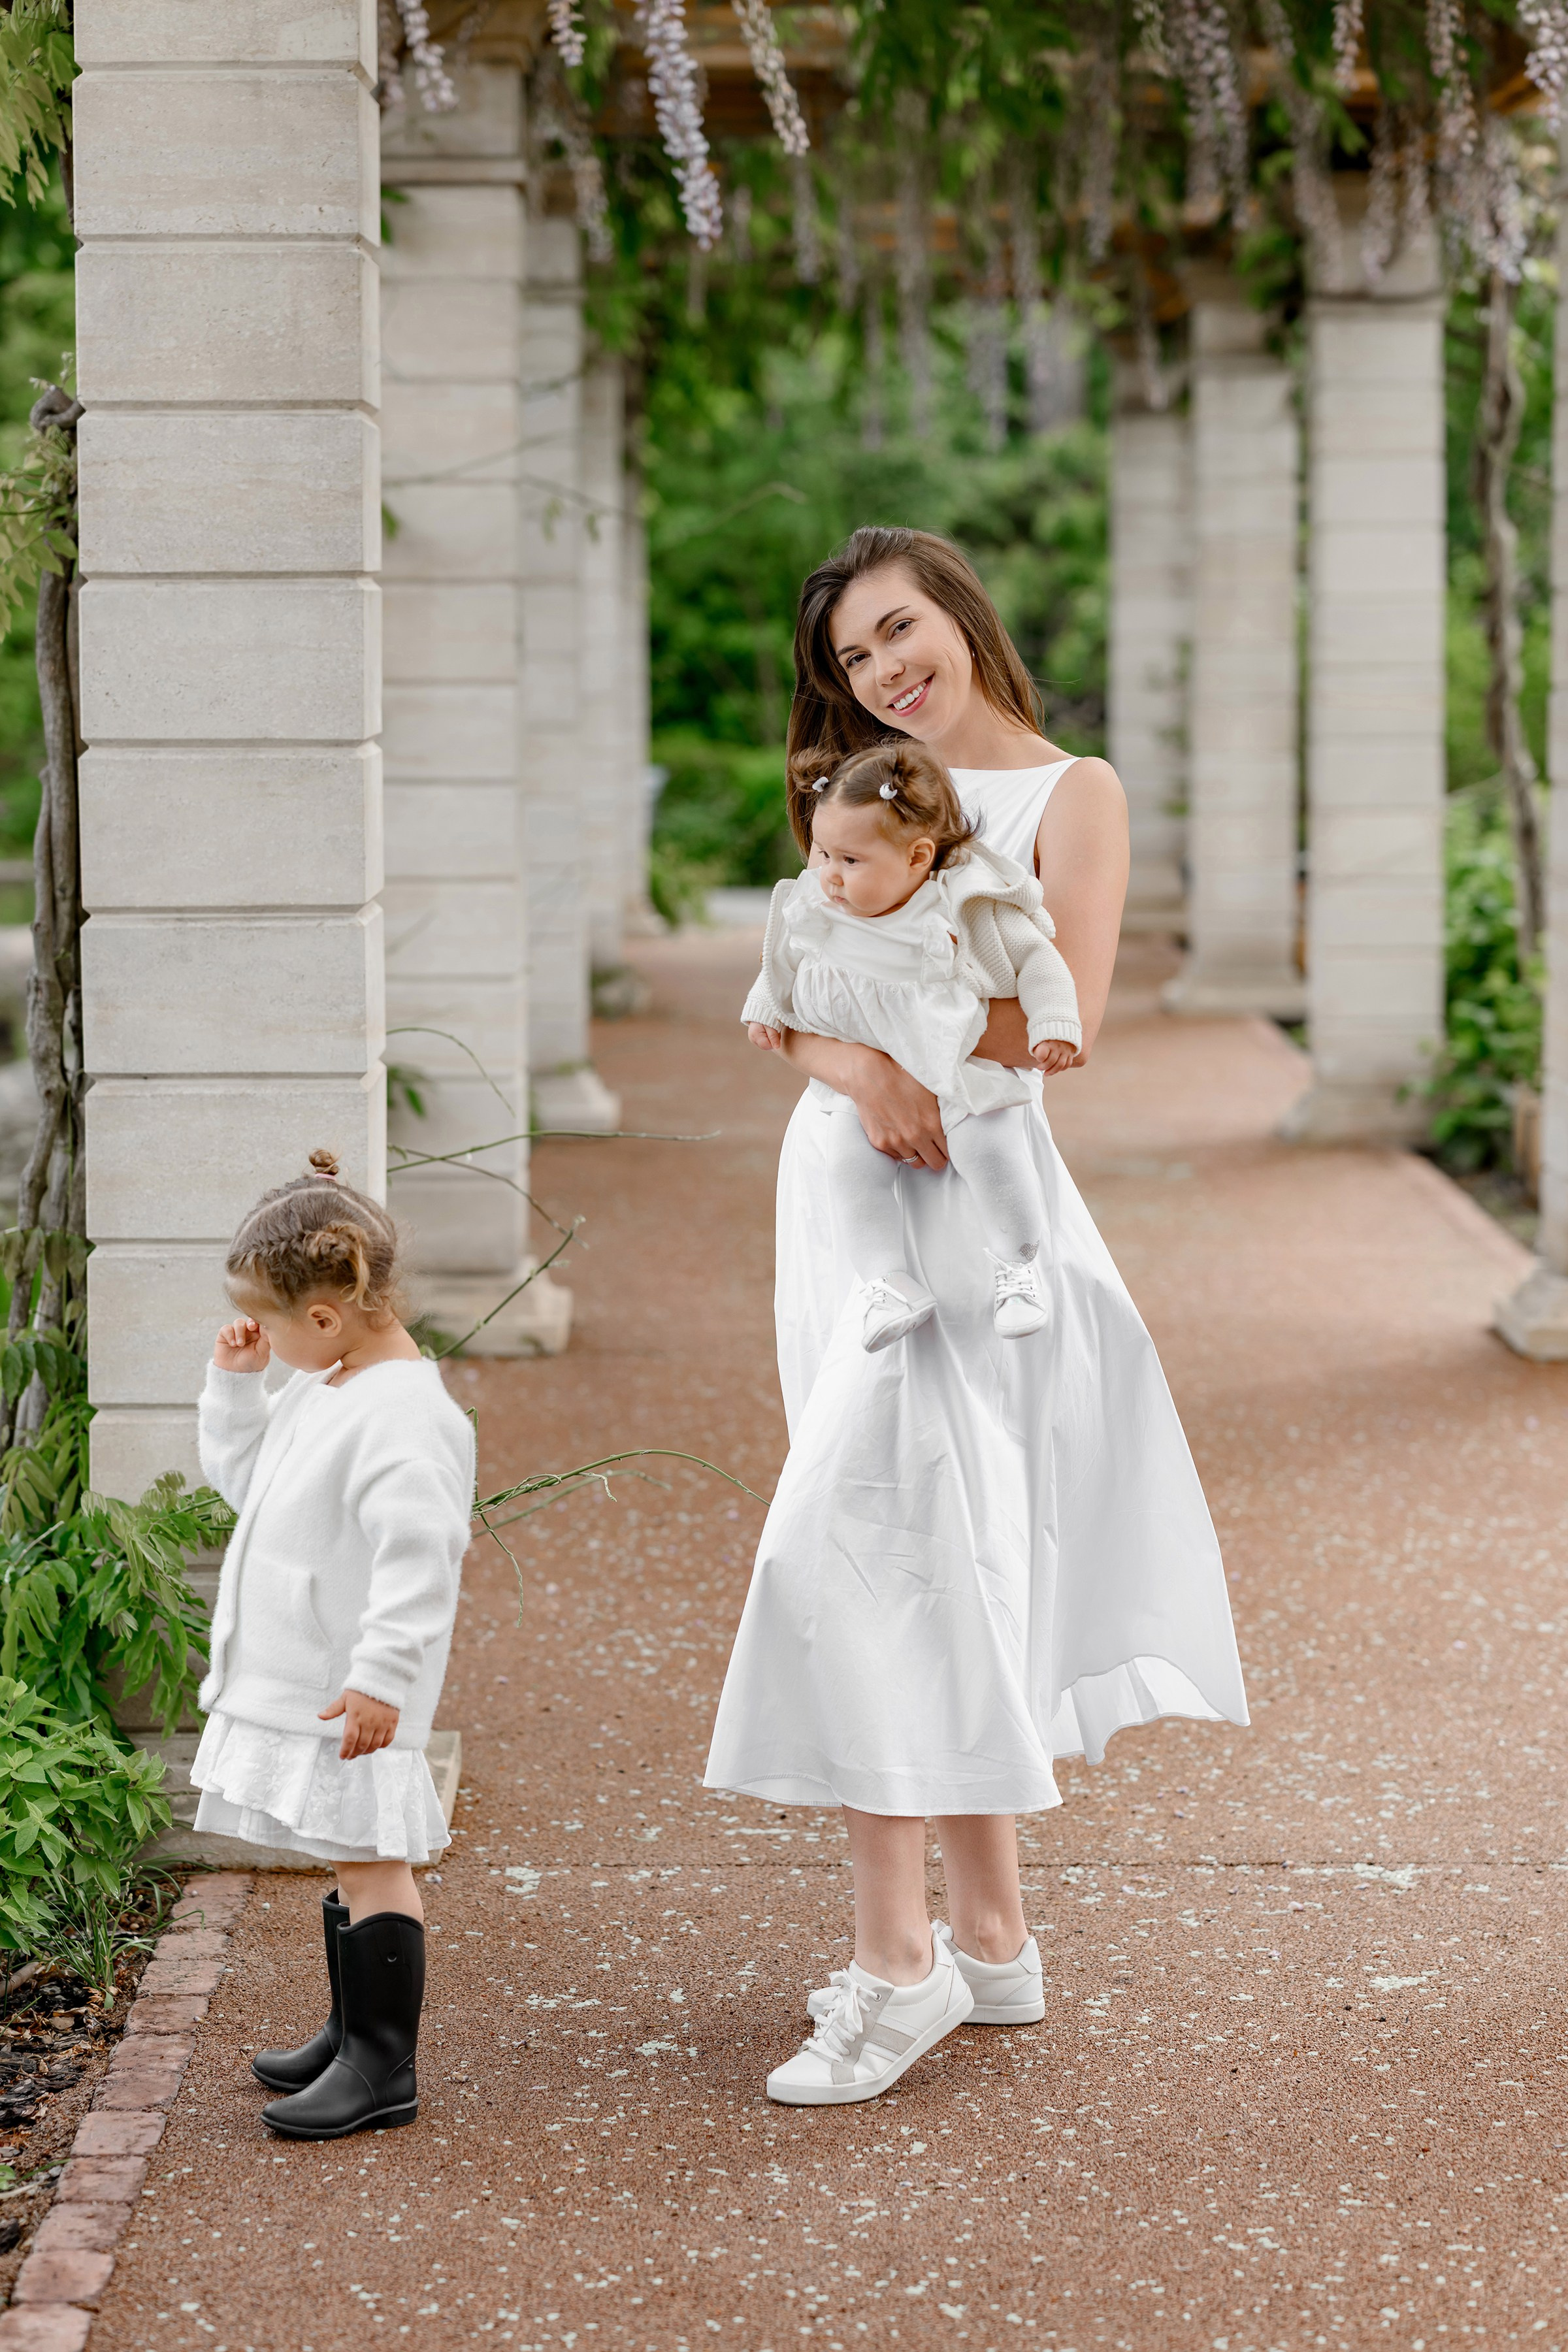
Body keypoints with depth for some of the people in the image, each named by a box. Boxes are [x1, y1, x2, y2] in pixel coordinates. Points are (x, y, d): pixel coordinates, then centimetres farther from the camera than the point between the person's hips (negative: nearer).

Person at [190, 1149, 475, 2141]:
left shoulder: (403, 1415, -22)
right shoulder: (318, 1390, 11)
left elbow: (418, 1556, -29)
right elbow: (243, 1477, 25)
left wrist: (380, 1676, -32)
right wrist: (234, 1384, 11)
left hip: (355, 1696, -10)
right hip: (296, 1679, 10)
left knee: (368, 1858, -5)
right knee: (352, 1859, 19)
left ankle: (384, 2068, 0)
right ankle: (353, 2033, 30)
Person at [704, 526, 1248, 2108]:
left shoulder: (1072, 793, -2)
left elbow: (1058, 1025, -14)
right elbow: (783, 1010, 5)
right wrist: (857, 1064, -17)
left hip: (965, 1206, -6)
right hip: (843, 1202, 7)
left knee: (856, 1542, -16)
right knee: (944, 1572, 10)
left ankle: (896, 1966, -10)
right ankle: (991, 1943, 19)